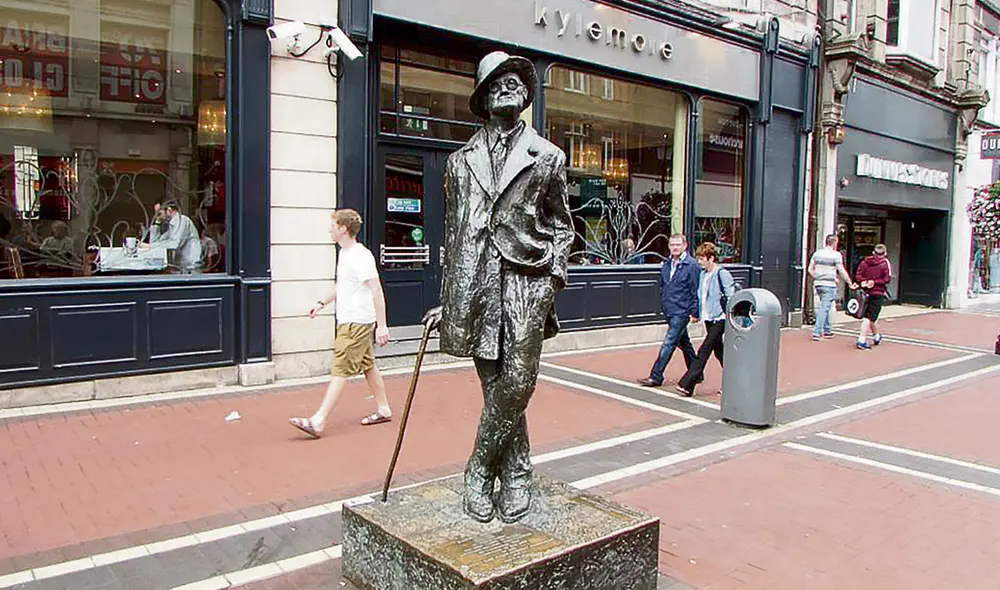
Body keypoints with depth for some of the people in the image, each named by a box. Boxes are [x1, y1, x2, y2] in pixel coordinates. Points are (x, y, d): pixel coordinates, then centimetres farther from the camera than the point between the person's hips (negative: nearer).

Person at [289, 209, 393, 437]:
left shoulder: (361, 256, -17)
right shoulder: (344, 254, 13)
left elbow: (376, 291, -20)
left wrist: (381, 325, -23)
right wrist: (322, 303, 27)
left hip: (357, 322, -10)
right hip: (348, 321, 10)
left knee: (340, 370, -9)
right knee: (367, 365, 16)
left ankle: (318, 422, -9)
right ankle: (384, 410, 27)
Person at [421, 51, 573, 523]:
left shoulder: (547, 157, 12)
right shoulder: (461, 160, 17)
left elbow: (561, 226, 15)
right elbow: (452, 233, 18)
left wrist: (553, 278, -1)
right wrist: (445, 301, 16)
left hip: (526, 279, -1)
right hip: (475, 281, 2)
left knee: (517, 383, -10)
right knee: (496, 387, 3)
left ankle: (479, 472, 9)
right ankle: (516, 477, 17)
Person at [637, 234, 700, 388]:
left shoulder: (691, 266, -10)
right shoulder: (666, 265, 10)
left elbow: (696, 291, -11)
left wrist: (694, 312, -13)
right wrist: (663, 305, 16)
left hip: (681, 312, -8)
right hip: (669, 311, 8)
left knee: (669, 343, -9)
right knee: (683, 343, 17)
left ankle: (656, 376, -6)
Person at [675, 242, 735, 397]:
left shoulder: (722, 274, -12)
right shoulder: (703, 274, 12)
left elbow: (731, 297, -14)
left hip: (719, 319, -9)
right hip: (708, 319, 9)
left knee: (704, 351, -12)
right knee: (719, 351, 16)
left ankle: (687, 384, -15)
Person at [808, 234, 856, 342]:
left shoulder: (817, 253, 8)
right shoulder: (836, 255, -8)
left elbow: (810, 269, 10)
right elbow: (842, 271, -7)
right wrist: (850, 284, 2)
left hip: (818, 284, 6)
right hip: (829, 285, -6)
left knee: (825, 307, 18)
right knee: (824, 308, -4)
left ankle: (827, 331, 24)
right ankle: (817, 333, -8)